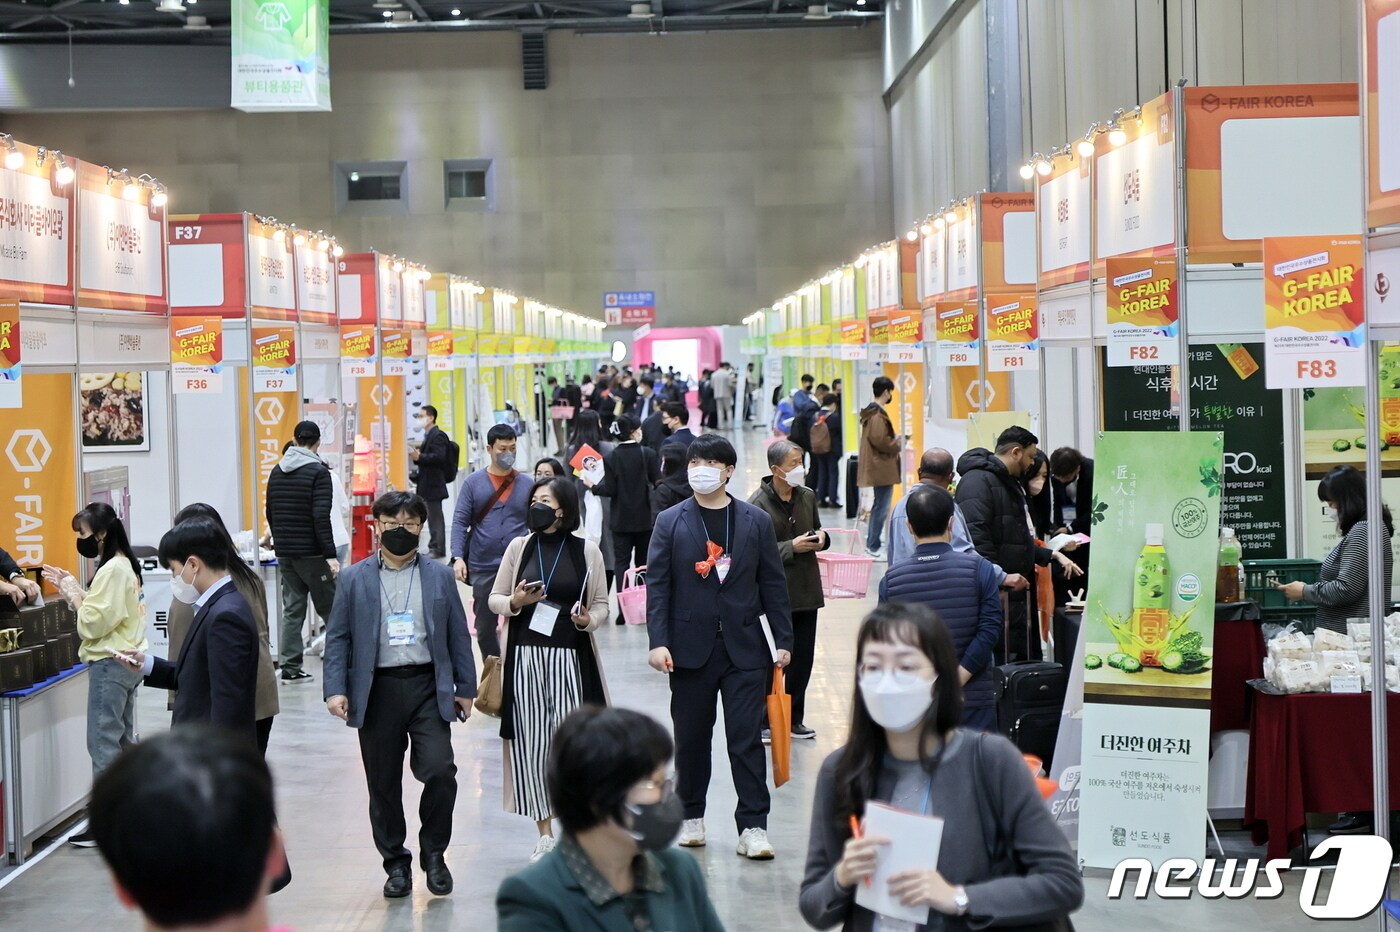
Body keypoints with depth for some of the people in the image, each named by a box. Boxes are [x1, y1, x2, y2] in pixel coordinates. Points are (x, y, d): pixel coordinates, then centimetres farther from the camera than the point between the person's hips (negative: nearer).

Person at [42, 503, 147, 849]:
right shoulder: (123, 564, 12)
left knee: (103, 744, -6)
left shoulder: (112, 570, -19)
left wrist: (73, 593, -9)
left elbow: (94, 623, -21)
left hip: (110, 665, -11)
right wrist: (74, 589, 6)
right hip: (124, 661, 11)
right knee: (122, 741, 16)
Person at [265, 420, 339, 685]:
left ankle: (290, 668, 5)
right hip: (311, 553, -6)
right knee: (331, 608, 2)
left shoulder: (277, 472, 9)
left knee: (291, 610, 8)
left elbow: (270, 513, 15)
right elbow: (321, 517, -19)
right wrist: (330, 555, -20)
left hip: (285, 553, 6)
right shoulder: (318, 472, -11)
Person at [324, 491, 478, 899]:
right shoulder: (356, 579, 4)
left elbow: (458, 634, 9)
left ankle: (433, 854, 10)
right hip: (377, 690, 0)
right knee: (383, 784, 6)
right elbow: (338, 637, 3)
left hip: (428, 687, 0)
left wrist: (465, 687, 6)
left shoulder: (439, 576, 7)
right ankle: (396, 863, 21)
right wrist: (335, 689, -6)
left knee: (440, 770, -12)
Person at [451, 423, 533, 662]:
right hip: (483, 568, 1)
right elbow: (460, 521, -1)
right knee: (485, 627, 11)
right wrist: (458, 557, -12)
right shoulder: (473, 483, 2)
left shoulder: (526, 485, 4)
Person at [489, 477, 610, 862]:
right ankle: (544, 833, 12)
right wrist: (516, 602, -9)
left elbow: (601, 603, 8)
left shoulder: (586, 550, 3)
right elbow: (495, 598, 12)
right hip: (525, 656, 2)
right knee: (531, 741, 1)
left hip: (570, 657, -1)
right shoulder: (519, 547, 7)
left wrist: (589, 620, -13)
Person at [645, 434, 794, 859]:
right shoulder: (671, 522, 3)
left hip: (744, 647, 0)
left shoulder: (756, 521, 5)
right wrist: (658, 642, -10)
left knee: (747, 739, -2)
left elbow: (772, 584, 6)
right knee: (691, 738, 9)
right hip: (690, 647, 0)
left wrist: (784, 640, 2)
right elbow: (657, 584, -1)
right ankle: (691, 816, 25)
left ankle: (753, 826, 1)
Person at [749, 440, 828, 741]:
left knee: (803, 656, 10)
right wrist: (791, 547, -20)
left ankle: (794, 719, 22)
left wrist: (821, 537, 0)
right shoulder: (758, 504, -13)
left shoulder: (807, 496, 7)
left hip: (807, 589, 6)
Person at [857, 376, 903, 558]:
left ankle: (871, 543, 26)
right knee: (882, 507, -6)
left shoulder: (871, 412, 15)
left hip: (877, 467, 11)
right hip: (882, 468, -11)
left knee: (879, 505, 19)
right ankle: (873, 547, -3)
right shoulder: (878, 414, -18)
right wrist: (898, 444, -10)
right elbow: (880, 440, -24)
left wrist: (894, 439, 12)